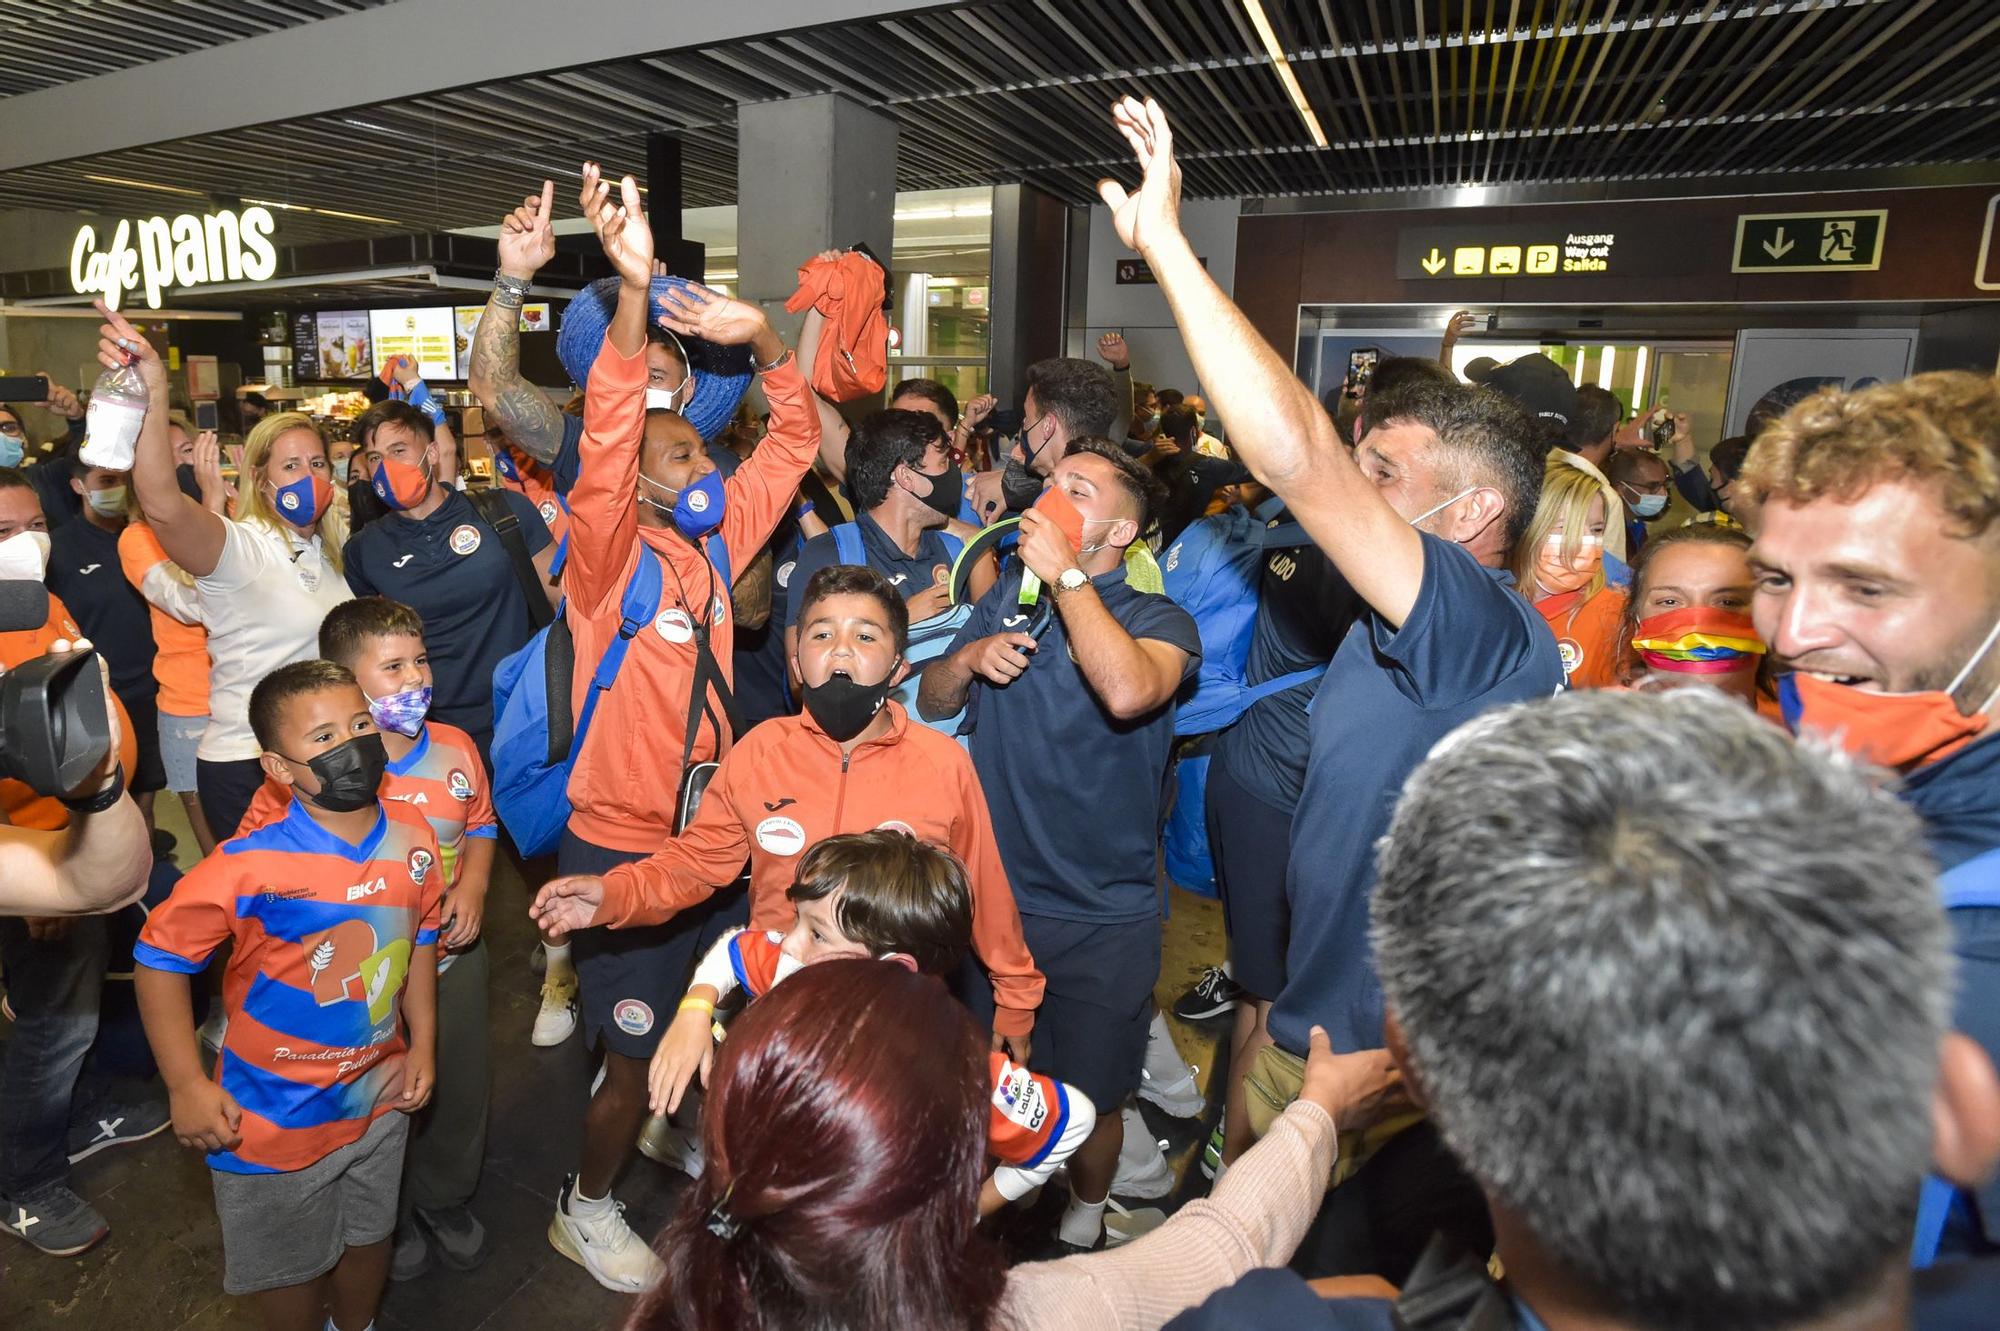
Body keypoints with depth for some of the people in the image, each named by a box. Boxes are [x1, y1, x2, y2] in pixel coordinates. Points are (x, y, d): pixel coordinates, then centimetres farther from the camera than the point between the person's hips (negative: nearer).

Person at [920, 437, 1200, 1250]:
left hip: (1103, 916, -3)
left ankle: (1082, 1224, 45)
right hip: (992, 889, 4)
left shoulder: (1158, 620, -11)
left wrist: (1065, 574, -27)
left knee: (1089, 1098, 14)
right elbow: (932, 703, 8)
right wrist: (970, 656, -13)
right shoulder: (1007, 596, 3)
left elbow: (1128, 691, -35)